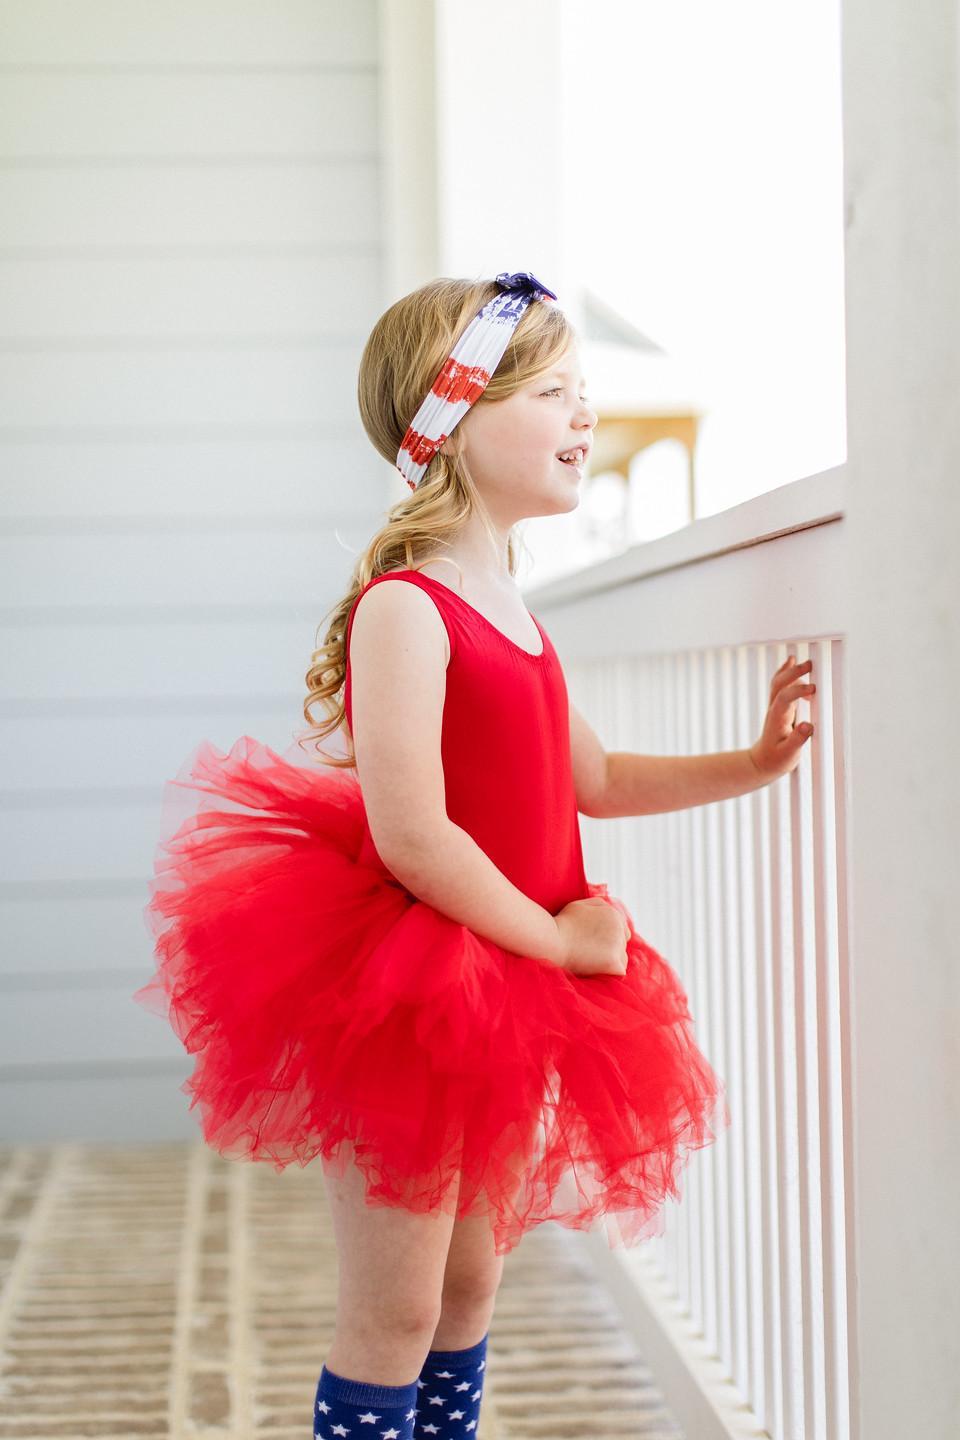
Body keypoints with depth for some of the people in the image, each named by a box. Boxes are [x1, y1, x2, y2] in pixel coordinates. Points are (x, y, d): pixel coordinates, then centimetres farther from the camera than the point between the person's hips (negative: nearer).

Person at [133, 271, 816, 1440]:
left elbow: (587, 779, 20)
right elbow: (411, 836, -24)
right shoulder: (403, 607, -18)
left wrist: (751, 762, 13)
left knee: (471, 1286, 18)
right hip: (401, 992, -9)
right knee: (394, 1310, 1)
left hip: (504, 1003, 9)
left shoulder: (508, 612, 10)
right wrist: (555, 940, -16)